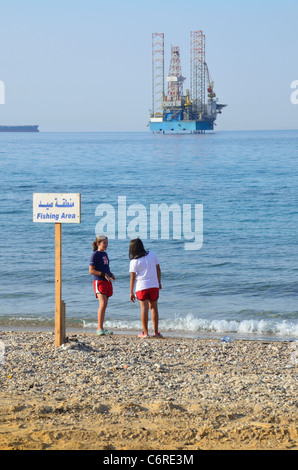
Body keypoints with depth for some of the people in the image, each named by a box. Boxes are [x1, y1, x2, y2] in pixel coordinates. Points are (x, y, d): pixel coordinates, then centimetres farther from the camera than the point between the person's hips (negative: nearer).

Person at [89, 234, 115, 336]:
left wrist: (111, 274, 7)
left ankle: (101, 328, 10)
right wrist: (104, 274, -19)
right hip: (99, 281, -8)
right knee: (103, 303, -20)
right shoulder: (95, 255, -7)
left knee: (104, 305, 6)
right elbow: (91, 271, -11)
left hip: (107, 282, 8)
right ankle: (99, 328, -21)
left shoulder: (105, 254, 17)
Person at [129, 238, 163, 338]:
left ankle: (145, 333, 0)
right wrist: (159, 282, 19)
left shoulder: (134, 261, -8)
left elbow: (132, 277, -7)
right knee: (153, 307, 12)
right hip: (154, 285, 3)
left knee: (144, 308, 0)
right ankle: (156, 332, 10)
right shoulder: (152, 255, 2)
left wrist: (131, 292, -1)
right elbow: (158, 269, 8)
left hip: (141, 286, -3)